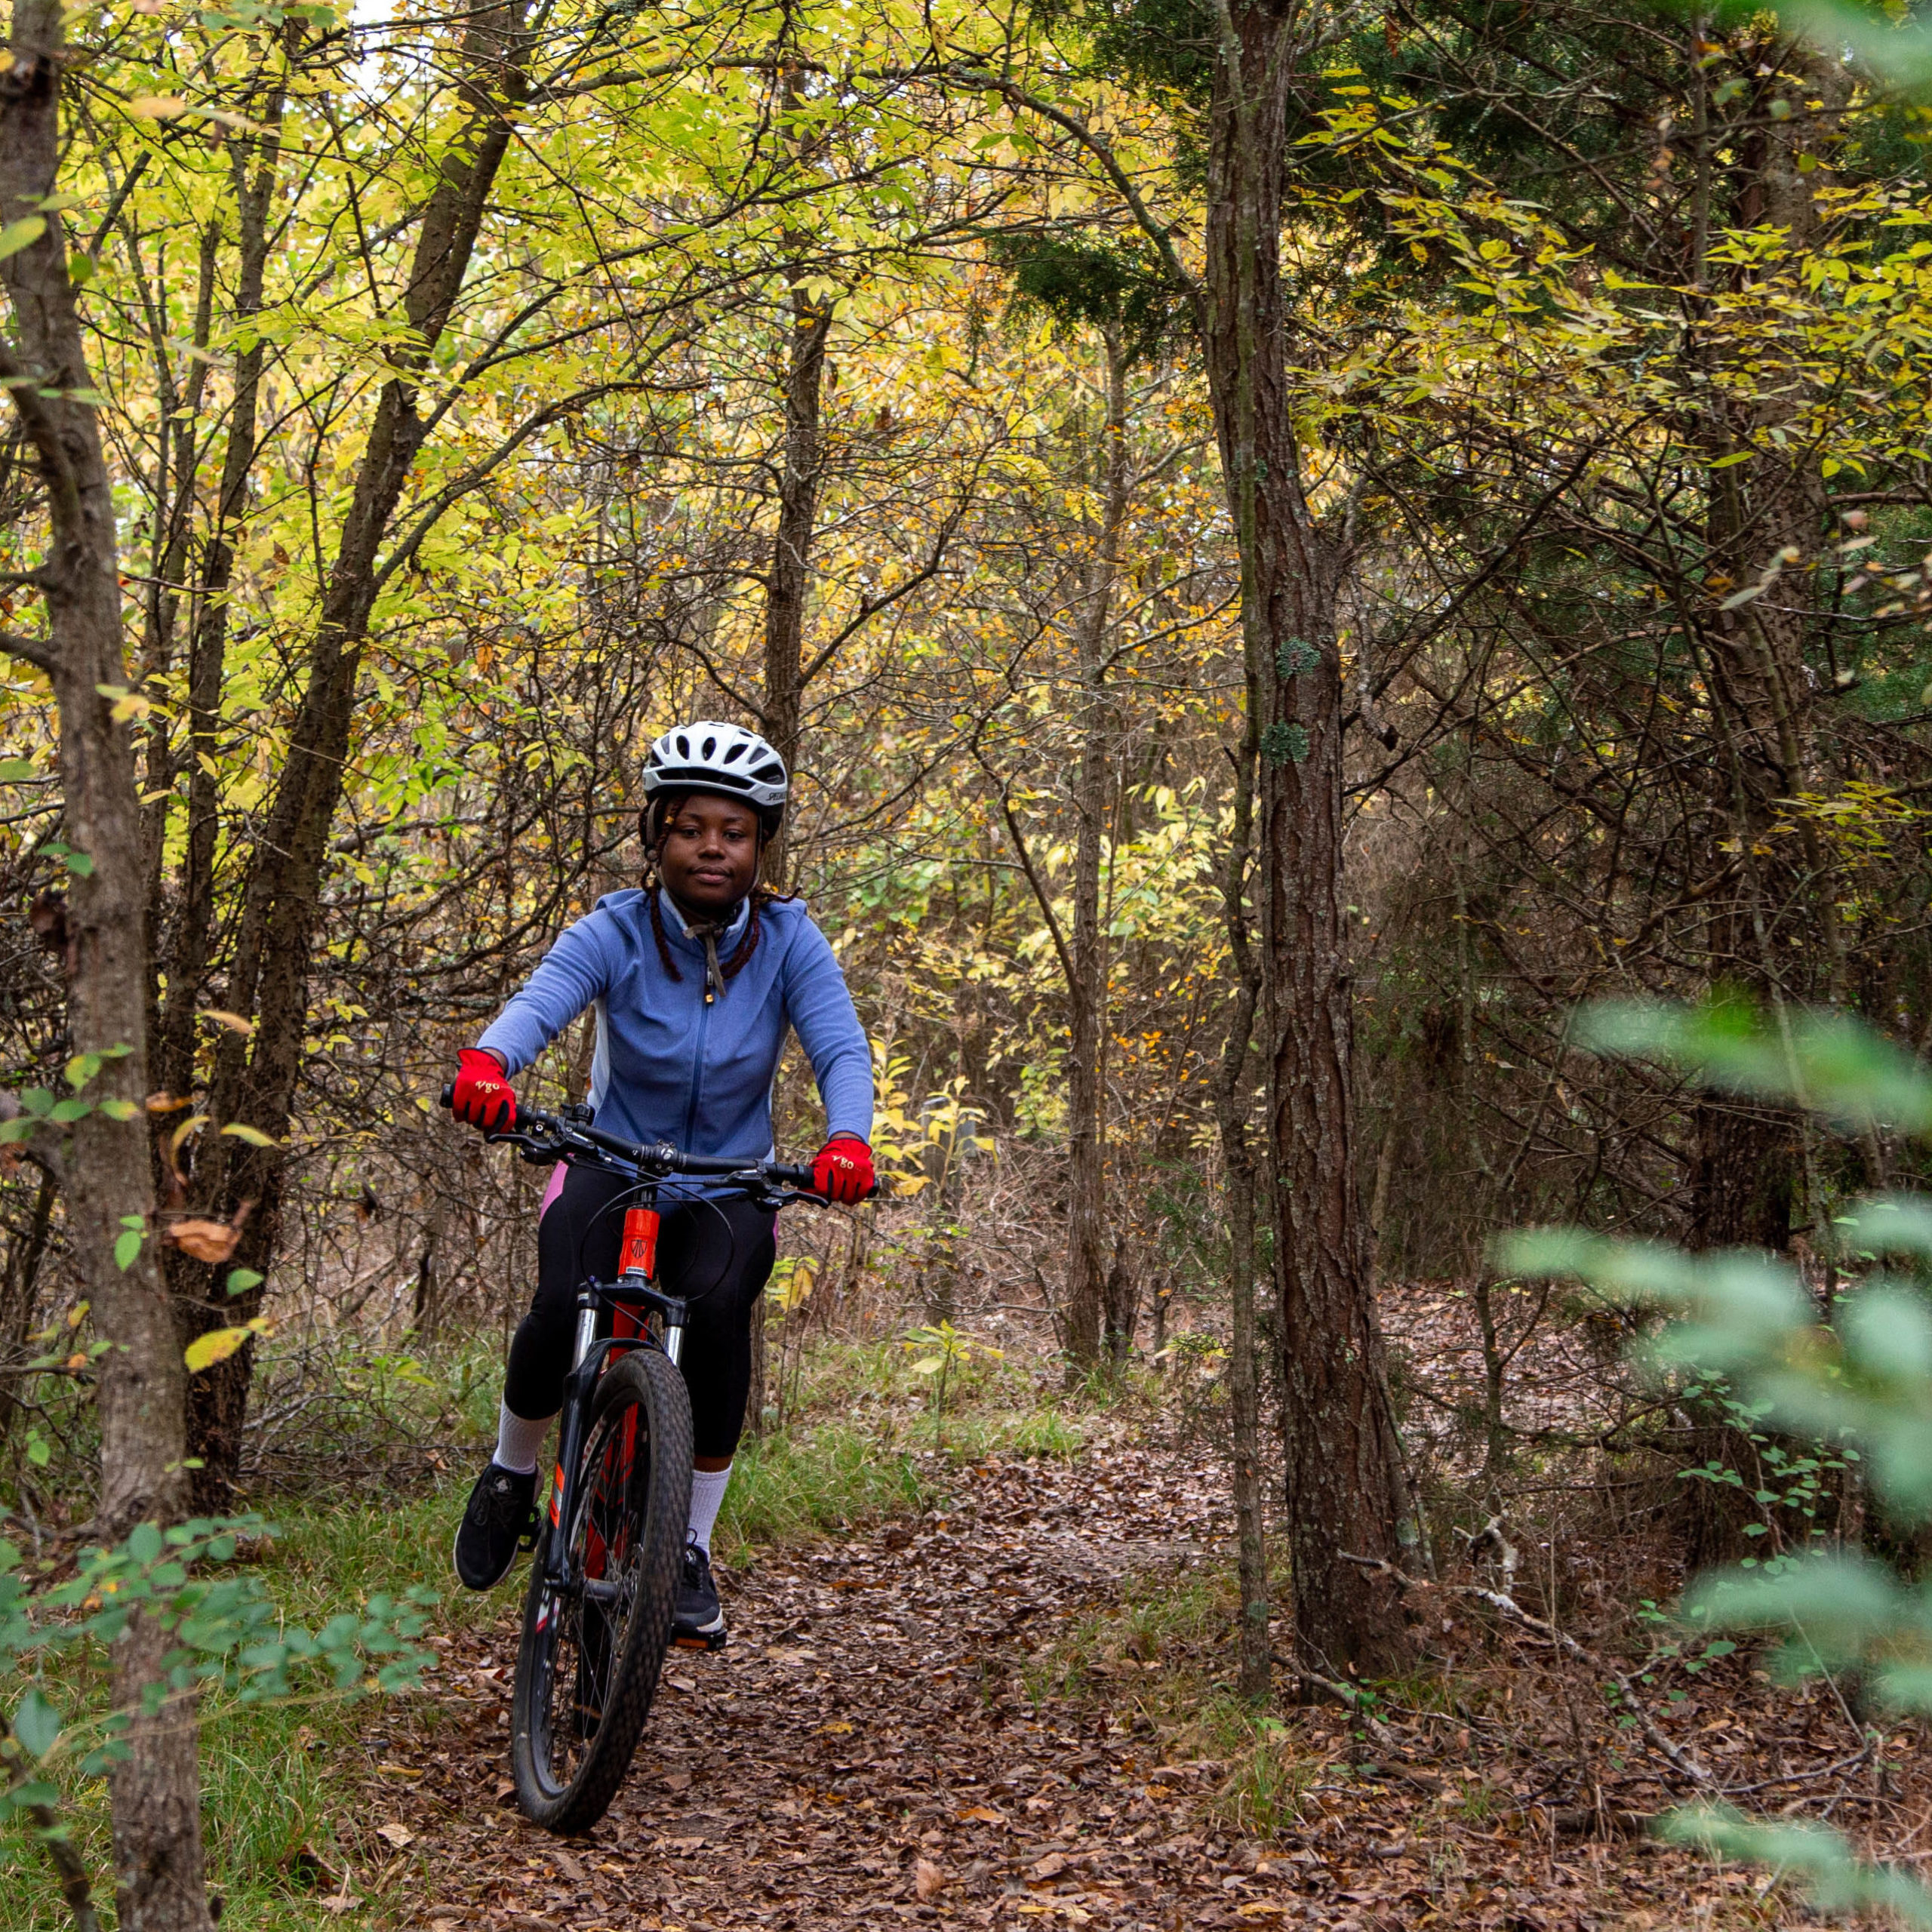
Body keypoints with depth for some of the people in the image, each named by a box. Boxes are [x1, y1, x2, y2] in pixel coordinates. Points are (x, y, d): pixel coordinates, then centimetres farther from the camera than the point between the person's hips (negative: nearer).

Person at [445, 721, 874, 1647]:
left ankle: (692, 1550, -16)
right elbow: (539, 1002, -30)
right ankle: (511, 1473, 5)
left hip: (729, 1189, 0)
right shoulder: (617, 932, -12)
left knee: (716, 1306, -32)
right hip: (611, 1170, 0)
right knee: (564, 1312, -29)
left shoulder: (788, 940, -9)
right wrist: (485, 1061, -54)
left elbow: (842, 1050, -21)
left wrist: (846, 1139, -43)